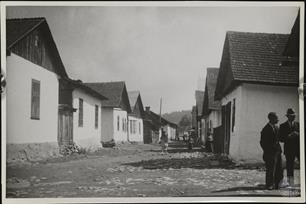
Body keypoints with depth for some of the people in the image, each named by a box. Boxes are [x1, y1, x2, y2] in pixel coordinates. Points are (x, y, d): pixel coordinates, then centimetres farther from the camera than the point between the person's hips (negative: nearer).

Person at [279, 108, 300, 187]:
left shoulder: (298, 124, 12)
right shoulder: (283, 126, 5)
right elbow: (281, 139, 0)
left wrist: (298, 134, -14)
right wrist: (288, 136, -16)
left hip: (299, 148, 2)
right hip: (289, 150, -2)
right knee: (290, 167, 0)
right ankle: (290, 183, 7)